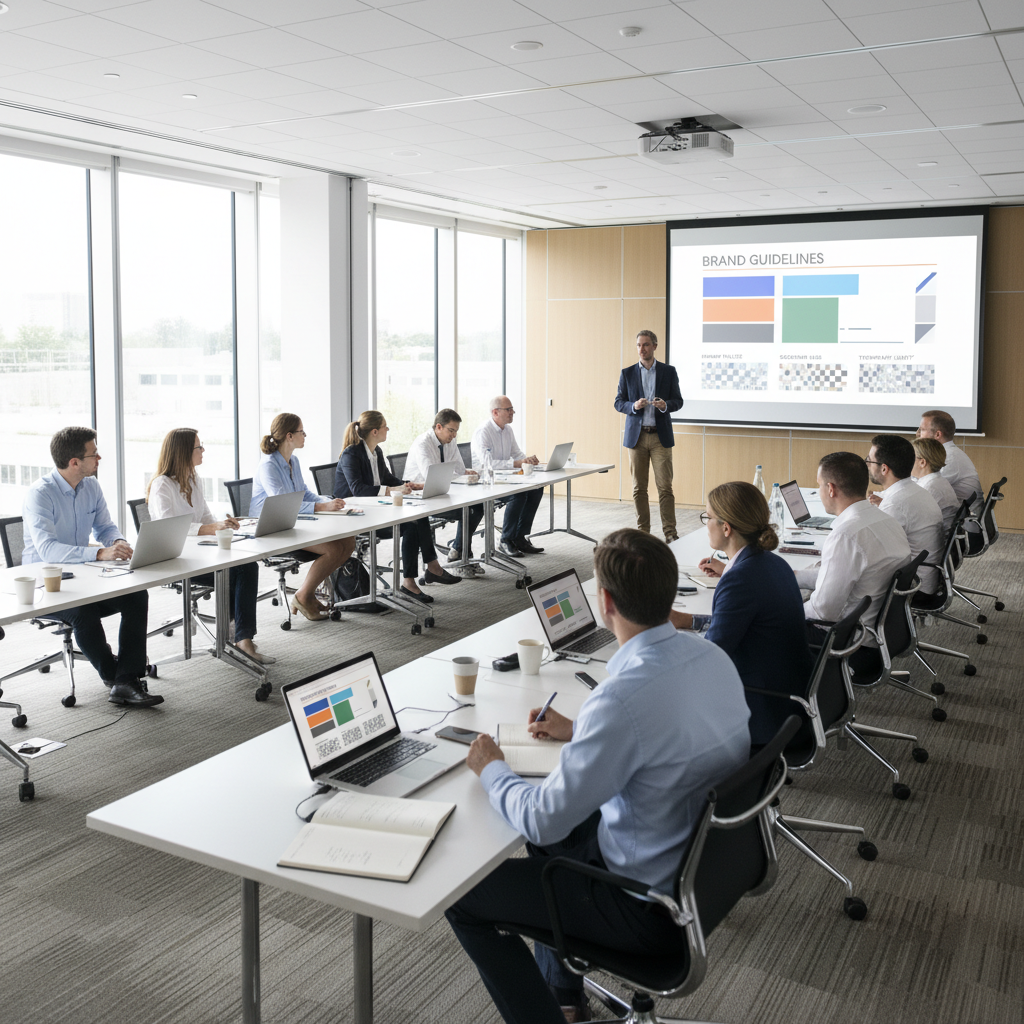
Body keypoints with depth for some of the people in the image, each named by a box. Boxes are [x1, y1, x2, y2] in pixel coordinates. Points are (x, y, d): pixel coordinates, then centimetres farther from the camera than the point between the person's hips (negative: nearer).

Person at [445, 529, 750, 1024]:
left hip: (653, 907, -8)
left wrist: (491, 769, -5)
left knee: (463, 897, 2)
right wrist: (580, 731, 17)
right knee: (559, 833, 31)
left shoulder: (625, 695, -33)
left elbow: (543, 820, -24)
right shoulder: (711, 655, -6)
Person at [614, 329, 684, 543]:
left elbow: (678, 401, 6)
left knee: (665, 486, -5)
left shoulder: (669, 372, 5)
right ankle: (643, 531, 13)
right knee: (639, 487, 5)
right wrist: (634, 406, -13)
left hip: (660, 436, -1)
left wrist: (665, 405, -16)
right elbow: (618, 402, 7)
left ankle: (670, 532, -1)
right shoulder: (627, 373, 7)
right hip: (636, 436, 1)